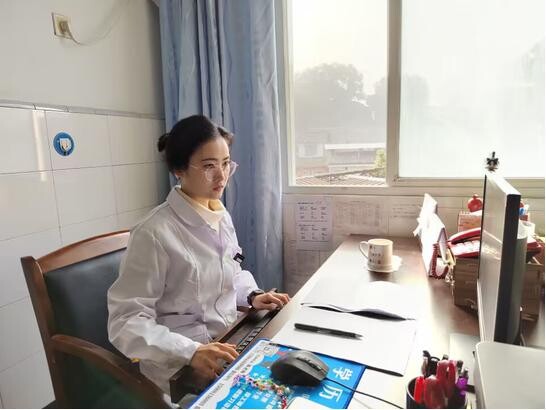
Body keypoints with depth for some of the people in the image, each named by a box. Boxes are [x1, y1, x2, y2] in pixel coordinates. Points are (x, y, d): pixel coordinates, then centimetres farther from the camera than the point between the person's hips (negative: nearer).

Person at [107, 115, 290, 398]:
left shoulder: (221, 216, 2)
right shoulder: (155, 233, -21)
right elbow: (127, 320, -19)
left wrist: (252, 296, -3)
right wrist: (190, 352, -30)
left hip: (228, 340, 7)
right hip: (182, 366, -6)